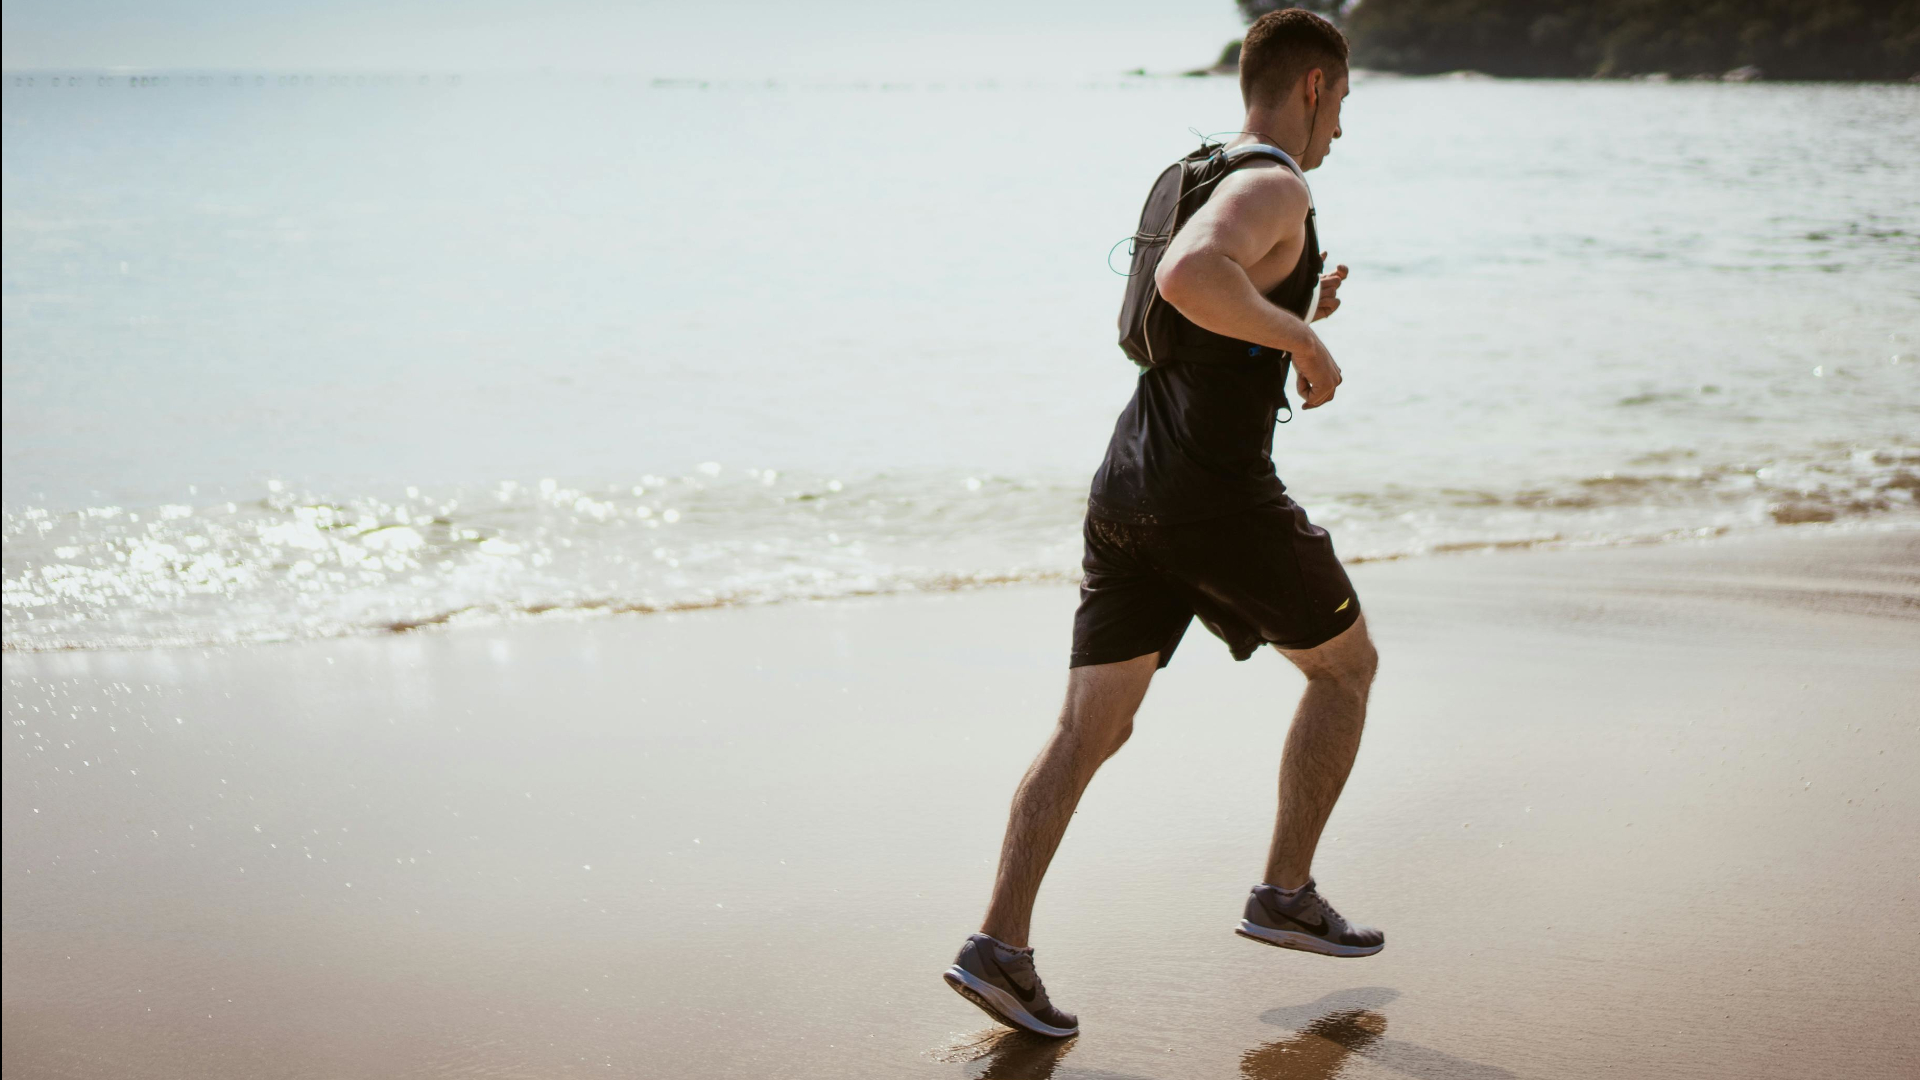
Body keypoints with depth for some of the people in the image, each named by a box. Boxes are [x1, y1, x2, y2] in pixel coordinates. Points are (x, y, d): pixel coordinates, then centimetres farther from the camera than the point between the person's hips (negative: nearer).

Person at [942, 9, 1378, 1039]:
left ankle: (999, 944, -6)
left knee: (1089, 726, 4)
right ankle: (1285, 894, 19)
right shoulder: (1275, 190, -10)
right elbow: (1186, 278, -31)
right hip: (1218, 495, -8)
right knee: (1345, 664, 15)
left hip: (1126, 488, 8)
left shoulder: (1202, 183, 20)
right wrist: (1303, 337, -19)